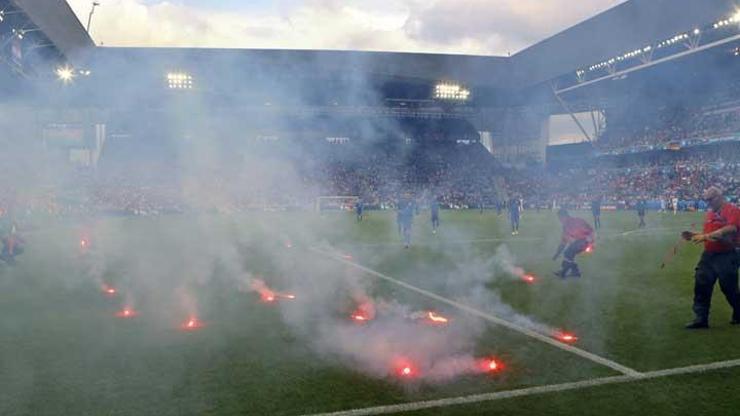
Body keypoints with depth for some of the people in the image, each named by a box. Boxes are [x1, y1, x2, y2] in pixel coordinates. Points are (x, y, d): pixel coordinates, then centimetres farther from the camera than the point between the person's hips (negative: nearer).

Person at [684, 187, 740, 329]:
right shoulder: (709, 213, 15)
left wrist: (707, 236, -30)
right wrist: (694, 235, 5)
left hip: (726, 257, -7)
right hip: (708, 255, 7)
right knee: (701, 286, 2)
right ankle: (701, 318, 6)